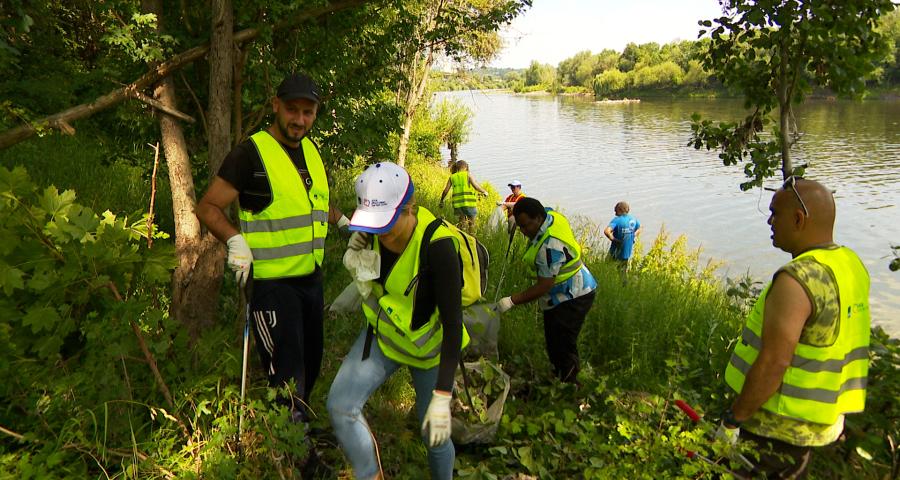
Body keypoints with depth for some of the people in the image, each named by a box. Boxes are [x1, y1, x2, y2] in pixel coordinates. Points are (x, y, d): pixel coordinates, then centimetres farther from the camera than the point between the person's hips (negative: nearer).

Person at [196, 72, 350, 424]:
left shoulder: (311, 150, 10)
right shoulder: (251, 152, -12)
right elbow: (208, 207, -11)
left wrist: (344, 220, 17)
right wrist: (236, 241, -26)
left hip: (311, 278, 8)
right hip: (272, 281, -8)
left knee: (311, 364, 20)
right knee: (287, 373, -6)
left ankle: (299, 422, 40)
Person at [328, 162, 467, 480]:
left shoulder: (437, 246, -33)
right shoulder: (375, 232, -14)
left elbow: (453, 324, -30)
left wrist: (442, 398, -31)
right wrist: (357, 250, -13)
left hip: (429, 345, -5)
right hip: (384, 333, 5)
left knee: (434, 435, 8)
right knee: (340, 406, -11)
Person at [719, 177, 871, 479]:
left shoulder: (796, 280, -25)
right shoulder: (852, 264, 4)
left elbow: (774, 362, -27)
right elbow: (837, 346, 12)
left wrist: (733, 420, -18)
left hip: (779, 426, -9)